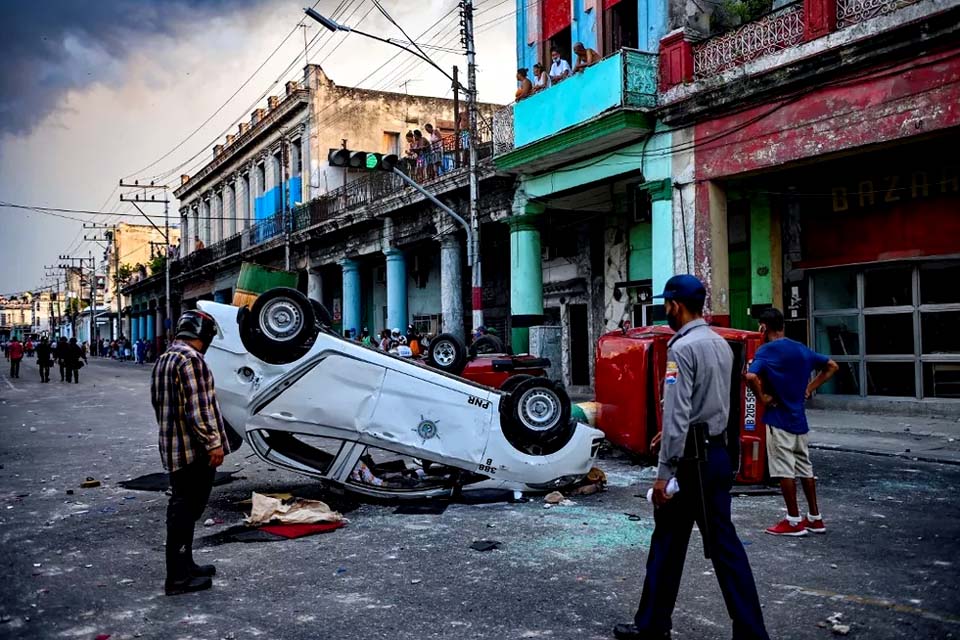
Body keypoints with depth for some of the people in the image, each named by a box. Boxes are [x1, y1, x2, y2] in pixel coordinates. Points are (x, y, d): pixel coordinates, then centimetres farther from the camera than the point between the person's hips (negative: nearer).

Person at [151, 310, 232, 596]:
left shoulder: (163, 360, 15)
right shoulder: (191, 359, -17)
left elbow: (158, 402, 22)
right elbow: (196, 408, -22)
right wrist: (213, 443, -18)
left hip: (173, 448, 10)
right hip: (195, 450, -10)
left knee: (182, 508, 18)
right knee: (185, 511, -4)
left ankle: (184, 565, 29)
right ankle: (178, 577, 1)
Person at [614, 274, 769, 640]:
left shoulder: (682, 348, -16)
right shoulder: (721, 345, 10)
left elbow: (677, 414, -21)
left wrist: (664, 472, -18)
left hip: (691, 459, -7)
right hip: (718, 453, 8)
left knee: (668, 543, 6)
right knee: (724, 542, 9)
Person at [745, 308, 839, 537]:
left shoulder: (766, 351, -13)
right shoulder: (801, 349, 9)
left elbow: (751, 376, -31)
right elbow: (832, 366, 18)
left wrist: (762, 397, -15)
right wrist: (809, 388, 13)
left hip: (778, 418, -7)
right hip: (799, 417, 7)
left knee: (785, 470, 0)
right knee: (805, 467, 15)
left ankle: (794, 521, 5)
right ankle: (815, 518, 21)